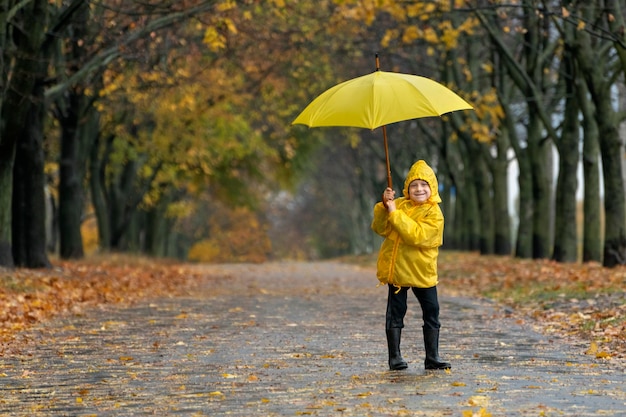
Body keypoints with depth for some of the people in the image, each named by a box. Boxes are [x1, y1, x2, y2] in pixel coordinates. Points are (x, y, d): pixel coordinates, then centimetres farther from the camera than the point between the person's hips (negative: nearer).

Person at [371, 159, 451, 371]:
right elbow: (380, 228, -1)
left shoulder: (434, 213, -9)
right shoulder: (399, 204, 4)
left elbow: (418, 235, -24)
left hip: (422, 271, -2)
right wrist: (384, 207, -16)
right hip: (396, 268, 2)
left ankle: (432, 358, 13)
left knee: (431, 312, 3)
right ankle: (395, 357, 12)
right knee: (395, 313, 5)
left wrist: (395, 214, -25)